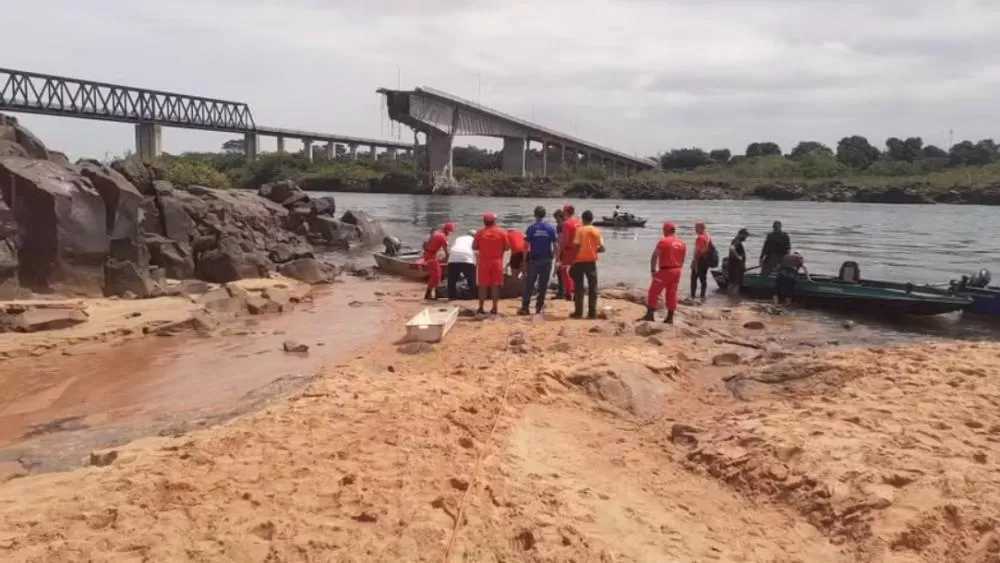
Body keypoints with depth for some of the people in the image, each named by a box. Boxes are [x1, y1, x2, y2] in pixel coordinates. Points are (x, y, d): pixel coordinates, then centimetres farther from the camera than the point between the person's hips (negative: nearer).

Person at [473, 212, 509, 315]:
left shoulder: (480, 232, -2)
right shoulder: (501, 232, -2)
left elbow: (474, 247, 1)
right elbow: (506, 247, 0)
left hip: (483, 262, 0)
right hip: (497, 262, 0)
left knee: (482, 285, 5)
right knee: (495, 285, 4)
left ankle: (481, 308, 5)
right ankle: (494, 308, 3)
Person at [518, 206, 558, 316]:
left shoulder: (531, 228, -4)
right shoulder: (550, 228, 0)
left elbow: (526, 245, -7)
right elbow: (556, 245, -4)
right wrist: (553, 256, 7)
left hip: (534, 259, -1)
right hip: (547, 260, 1)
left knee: (529, 284, 4)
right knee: (543, 285, 8)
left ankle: (525, 307, 2)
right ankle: (539, 308, 9)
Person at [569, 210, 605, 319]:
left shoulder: (579, 230, -4)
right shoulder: (596, 231, 3)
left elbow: (576, 245, -14)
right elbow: (602, 248, -2)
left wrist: (573, 257, -4)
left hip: (579, 261, -1)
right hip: (591, 261, 2)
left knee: (578, 287, 5)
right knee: (592, 287, 8)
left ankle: (578, 312, 4)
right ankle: (592, 312, 5)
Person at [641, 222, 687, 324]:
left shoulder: (663, 241, -11)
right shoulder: (682, 243, 9)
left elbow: (654, 256, -12)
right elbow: (682, 260, 14)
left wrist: (652, 270, -4)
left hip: (665, 270, -6)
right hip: (677, 271, 6)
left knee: (653, 292, 1)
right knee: (672, 294, 10)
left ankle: (650, 315, 1)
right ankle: (670, 318, 12)